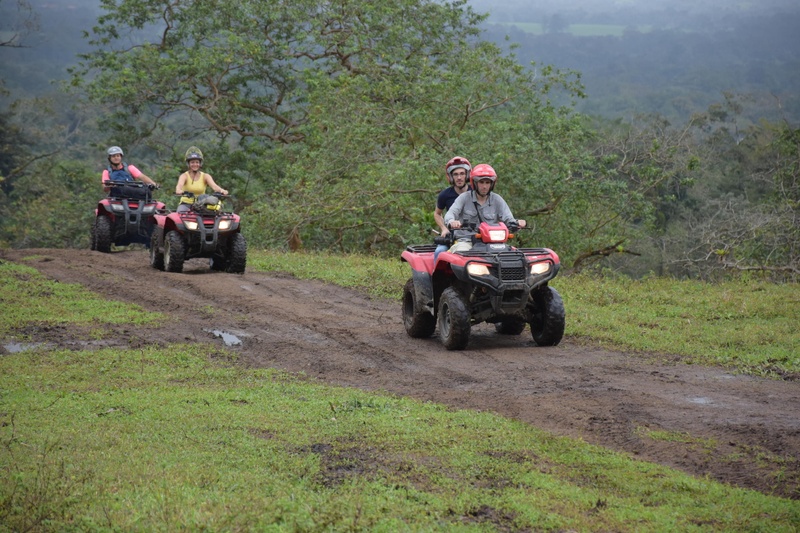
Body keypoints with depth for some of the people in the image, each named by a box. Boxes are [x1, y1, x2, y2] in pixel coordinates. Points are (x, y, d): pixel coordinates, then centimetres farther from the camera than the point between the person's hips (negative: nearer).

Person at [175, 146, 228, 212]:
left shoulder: (205, 176, 3)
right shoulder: (184, 176, -2)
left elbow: (213, 185, -15)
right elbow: (179, 184, -24)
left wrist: (221, 190, -39)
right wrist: (178, 190, -50)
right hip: (186, 204, -1)